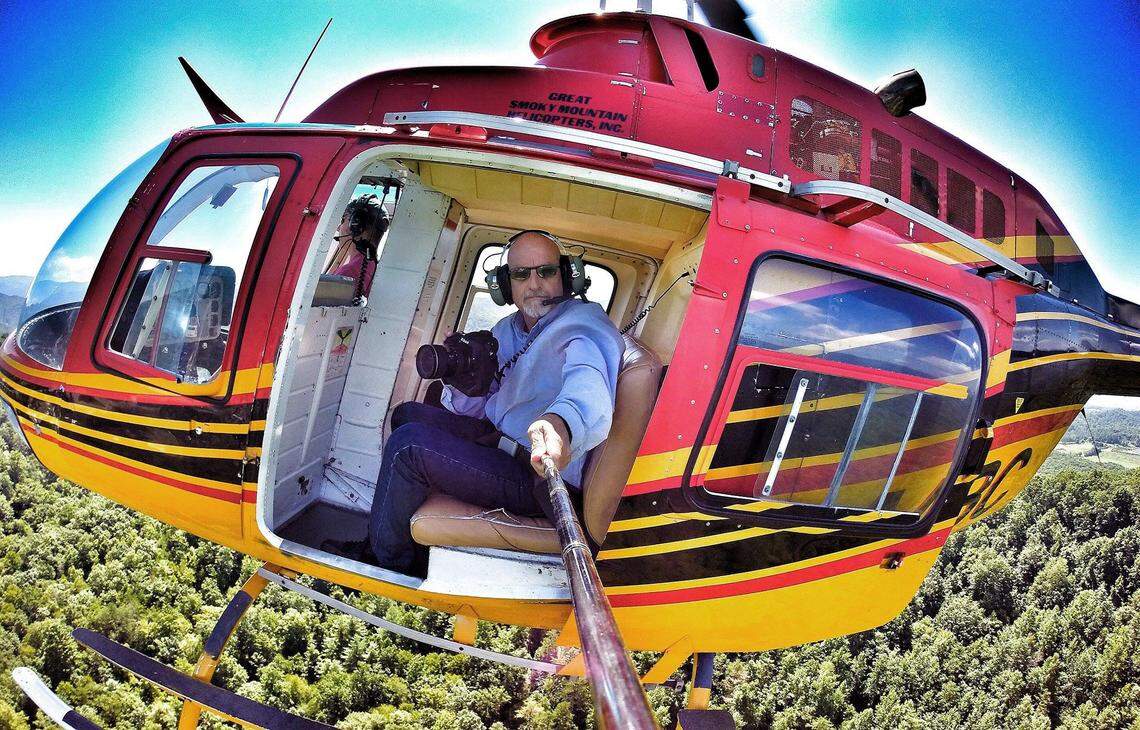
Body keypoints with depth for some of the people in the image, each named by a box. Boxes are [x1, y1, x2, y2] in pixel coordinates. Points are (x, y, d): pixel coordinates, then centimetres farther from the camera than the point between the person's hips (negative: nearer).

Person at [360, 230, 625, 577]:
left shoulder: (585, 322, -17)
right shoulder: (507, 329, 11)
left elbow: (588, 383, -41)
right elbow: (473, 410, 14)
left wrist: (562, 422, -66)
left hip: (544, 478, -9)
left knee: (407, 445, -20)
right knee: (407, 414, 20)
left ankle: (387, 564, 5)